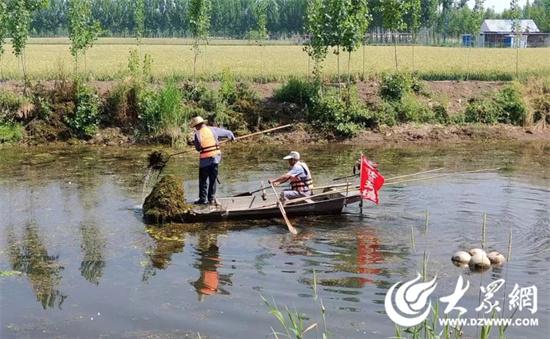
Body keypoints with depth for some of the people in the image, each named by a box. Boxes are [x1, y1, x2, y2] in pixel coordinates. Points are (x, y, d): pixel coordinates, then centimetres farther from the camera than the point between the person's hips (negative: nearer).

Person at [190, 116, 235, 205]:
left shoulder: (197, 134, -7)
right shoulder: (213, 130, 1)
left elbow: (198, 148, -1)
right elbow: (227, 132, 9)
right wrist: (232, 137, 30)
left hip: (205, 159, -3)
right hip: (215, 157, 3)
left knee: (203, 180, 7)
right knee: (213, 179, 12)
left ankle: (203, 199, 6)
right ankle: (211, 198, 13)